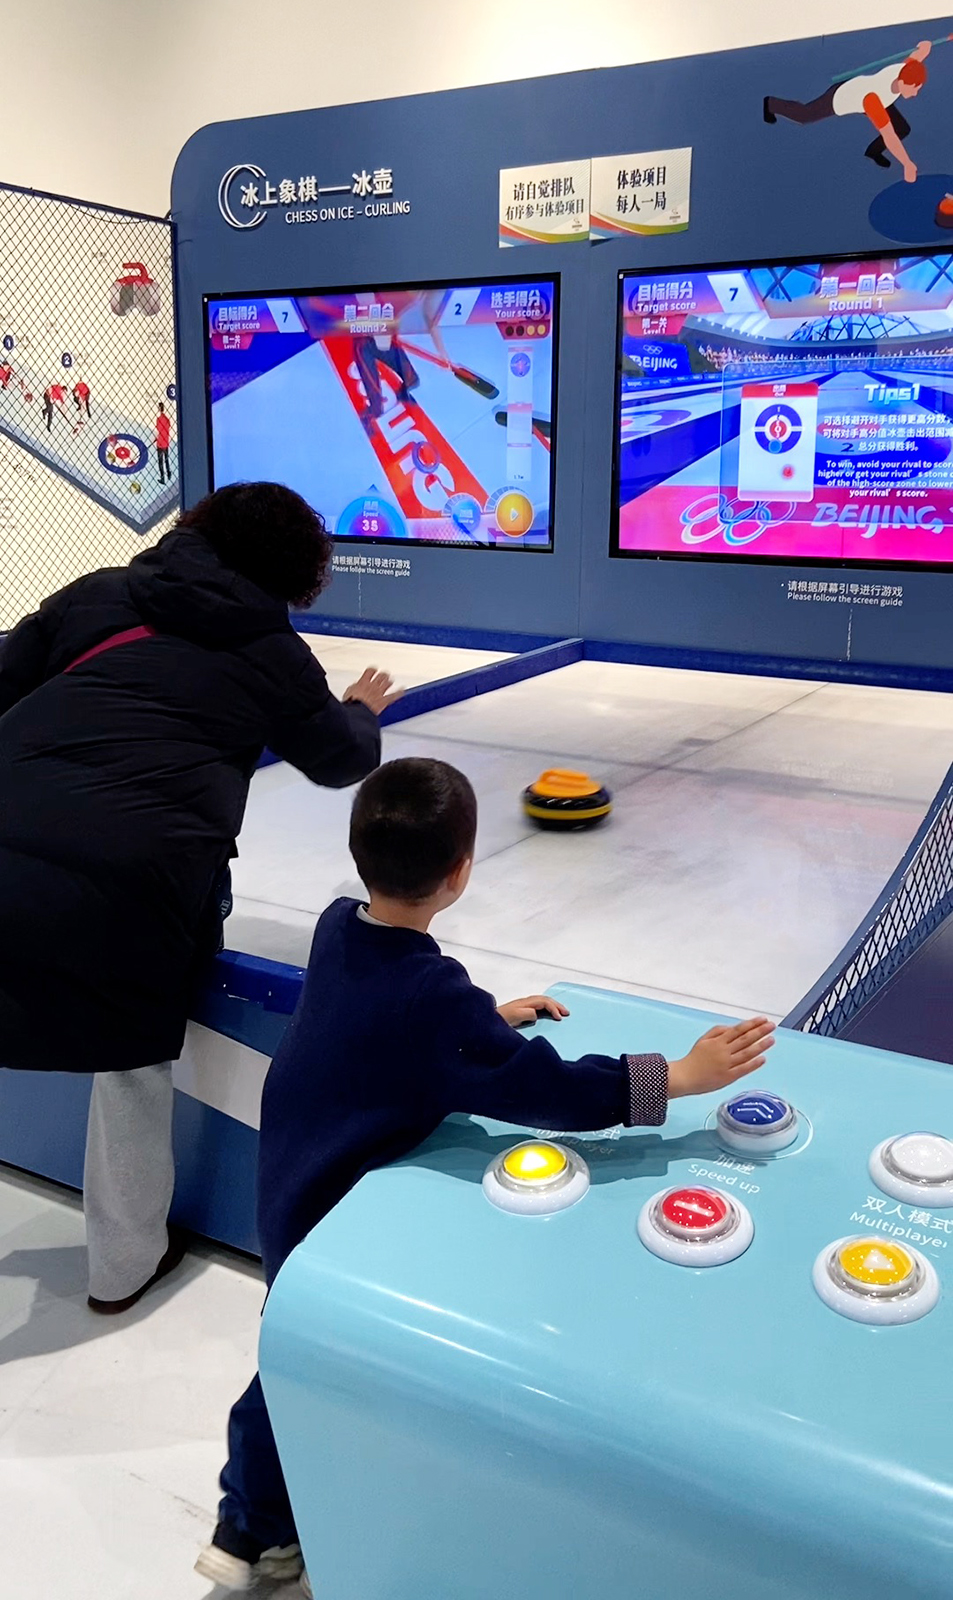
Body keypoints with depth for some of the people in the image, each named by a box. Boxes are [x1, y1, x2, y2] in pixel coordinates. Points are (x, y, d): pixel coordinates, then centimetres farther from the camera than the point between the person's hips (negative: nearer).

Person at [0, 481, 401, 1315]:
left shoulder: (98, 593, 17)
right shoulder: (273, 654, 13)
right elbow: (344, 760, 29)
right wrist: (363, 711, 49)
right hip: (130, 884, -2)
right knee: (134, 1054, 19)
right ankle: (126, 1260, 35)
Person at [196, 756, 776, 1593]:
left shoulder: (336, 928, -8)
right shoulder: (430, 991, -34)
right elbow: (544, 1088, -36)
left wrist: (491, 1014, 5)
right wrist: (677, 1075, -33)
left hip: (290, 1193, 8)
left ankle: (248, 1530, 44)